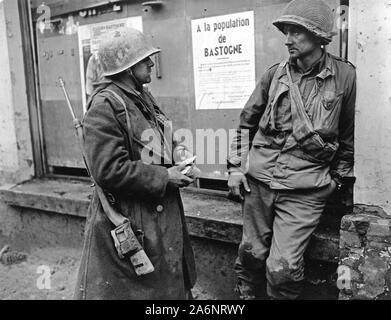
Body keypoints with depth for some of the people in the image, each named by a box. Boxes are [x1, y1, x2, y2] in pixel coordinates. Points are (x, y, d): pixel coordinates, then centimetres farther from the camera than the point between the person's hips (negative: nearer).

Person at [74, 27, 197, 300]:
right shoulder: (105, 106, -20)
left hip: (162, 213, 9)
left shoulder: (143, 96, 9)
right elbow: (109, 171, -26)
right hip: (128, 221, -9)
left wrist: (175, 151, 1)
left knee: (171, 283, 22)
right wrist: (164, 177, -20)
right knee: (126, 288, 8)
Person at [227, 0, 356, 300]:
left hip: (305, 190, -3)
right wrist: (236, 167, 8)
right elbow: (247, 121, 13)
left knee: (282, 268, -7)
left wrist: (339, 180, 8)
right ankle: (246, 295, 36)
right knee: (251, 254, 11)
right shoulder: (275, 74, 4)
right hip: (258, 180, 3)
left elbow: (350, 135, 6)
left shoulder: (344, 76, -3)